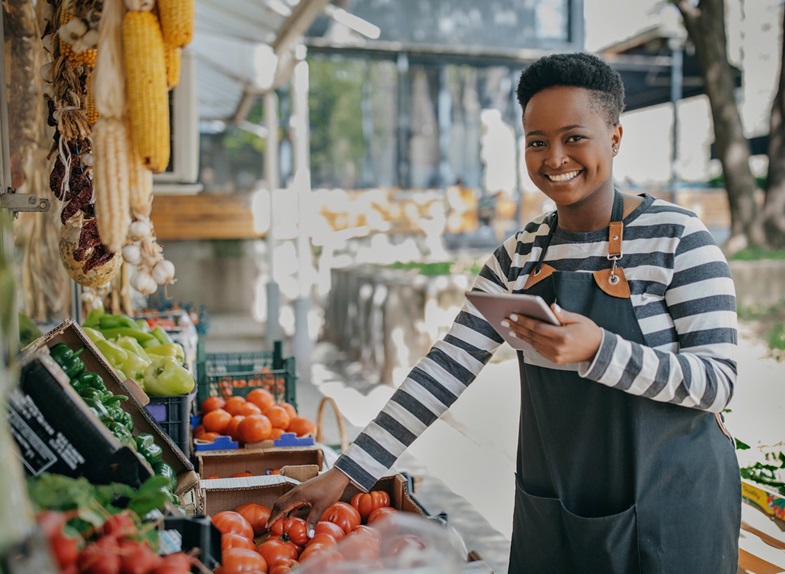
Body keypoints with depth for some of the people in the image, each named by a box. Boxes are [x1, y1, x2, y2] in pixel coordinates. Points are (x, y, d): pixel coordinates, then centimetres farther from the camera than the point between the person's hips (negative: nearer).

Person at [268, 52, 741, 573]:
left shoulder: (676, 237, -12)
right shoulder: (518, 256, 1)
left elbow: (718, 382, -15)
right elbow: (448, 369, -3)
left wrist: (599, 349, -32)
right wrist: (345, 474, -9)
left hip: (671, 509, -4)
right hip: (550, 510, 4)